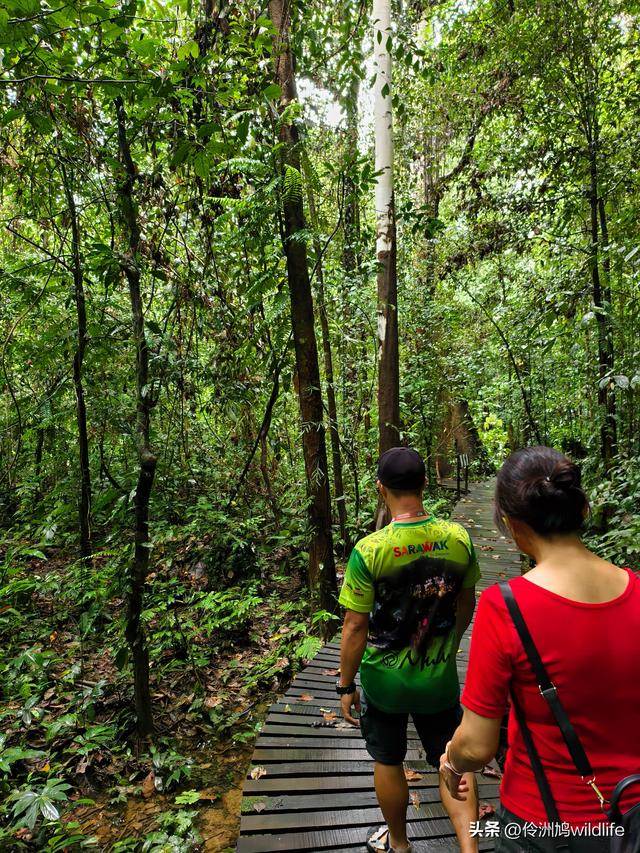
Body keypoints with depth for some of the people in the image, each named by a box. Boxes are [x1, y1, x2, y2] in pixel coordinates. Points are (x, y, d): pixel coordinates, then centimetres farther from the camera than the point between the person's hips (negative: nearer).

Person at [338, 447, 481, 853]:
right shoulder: (458, 538, -14)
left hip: (385, 681, -2)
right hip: (440, 678, 2)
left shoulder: (369, 551, -25)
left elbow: (355, 628, -18)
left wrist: (346, 686, -3)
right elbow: (466, 604, 2)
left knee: (388, 762, 22)